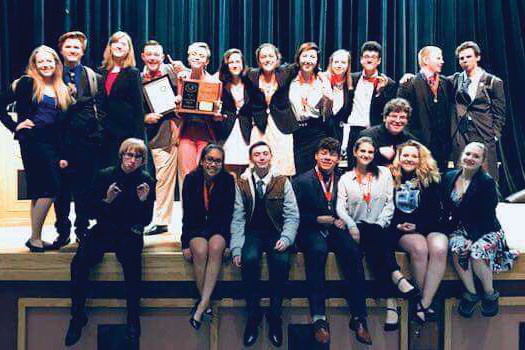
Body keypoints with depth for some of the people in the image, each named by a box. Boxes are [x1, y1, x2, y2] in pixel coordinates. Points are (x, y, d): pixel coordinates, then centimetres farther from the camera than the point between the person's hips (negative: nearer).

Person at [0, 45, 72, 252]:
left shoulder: (61, 90, 16)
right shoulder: (26, 83, 1)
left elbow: (61, 127, 15)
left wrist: (63, 155, 11)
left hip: (52, 145, 6)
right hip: (32, 141, -6)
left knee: (38, 191, 8)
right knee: (51, 189, -12)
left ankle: (35, 239, 13)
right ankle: (35, 238, -2)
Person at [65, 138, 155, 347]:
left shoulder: (147, 182, 1)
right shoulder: (104, 176, 2)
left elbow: (146, 221, 1)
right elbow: (92, 213, 2)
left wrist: (144, 201, -18)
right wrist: (107, 200, -17)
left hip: (129, 234, -1)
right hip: (103, 231, 2)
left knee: (131, 260, -34)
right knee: (80, 262, -25)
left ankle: (133, 318, -22)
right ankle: (77, 316, -11)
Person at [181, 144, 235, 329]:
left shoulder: (228, 180, -4)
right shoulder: (191, 179, -5)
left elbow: (228, 214, -4)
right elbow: (187, 214, -5)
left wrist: (226, 241, -15)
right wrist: (185, 243, -13)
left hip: (218, 229, 0)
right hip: (195, 228, 0)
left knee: (215, 247, -33)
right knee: (200, 250, -32)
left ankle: (201, 307, -34)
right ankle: (206, 304, -22)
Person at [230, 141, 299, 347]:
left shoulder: (282, 182, 3)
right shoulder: (242, 184, 3)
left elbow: (292, 215, 1)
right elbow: (237, 218, -1)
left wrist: (286, 238, -16)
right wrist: (236, 249, -12)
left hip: (276, 232, 0)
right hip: (252, 232, 0)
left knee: (281, 261, -30)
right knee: (249, 259, -31)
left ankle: (275, 316, -12)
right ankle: (253, 315, -15)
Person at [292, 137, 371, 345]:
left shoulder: (342, 181, 12)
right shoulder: (302, 181, 4)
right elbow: (296, 215, -1)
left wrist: (340, 221, -4)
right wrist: (319, 219, -11)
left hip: (334, 229, 3)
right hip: (311, 230, -3)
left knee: (353, 252, -28)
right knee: (318, 250, -35)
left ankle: (359, 318, -23)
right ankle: (318, 318, -33)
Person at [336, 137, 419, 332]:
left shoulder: (384, 173, 14)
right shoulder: (345, 179, 13)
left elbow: (389, 204, 7)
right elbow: (340, 208, 2)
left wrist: (379, 224, -10)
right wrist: (352, 225, -18)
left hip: (379, 229, 0)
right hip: (358, 230, 0)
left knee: (374, 247, -34)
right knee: (374, 234, -36)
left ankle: (389, 301, -42)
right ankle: (397, 278, -50)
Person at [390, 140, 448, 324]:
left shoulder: (430, 179, 12)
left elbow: (436, 211, 6)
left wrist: (417, 225, -8)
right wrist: (398, 225, -8)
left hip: (429, 227, 1)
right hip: (400, 230, -1)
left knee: (439, 249, -31)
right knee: (419, 248, -33)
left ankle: (424, 304, -29)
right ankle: (421, 303, -22)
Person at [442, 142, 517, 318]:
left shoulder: (487, 182, -11)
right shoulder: (449, 177, 3)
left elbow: (487, 216, -14)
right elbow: (446, 209, 8)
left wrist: (473, 239, -22)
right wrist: (446, 230, -6)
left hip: (485, 230, -3)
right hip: (459, 229, 3)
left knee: (476, 251, -32)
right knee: (457, 248, -29)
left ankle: (490, 294, -6)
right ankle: (470, 293, -13)